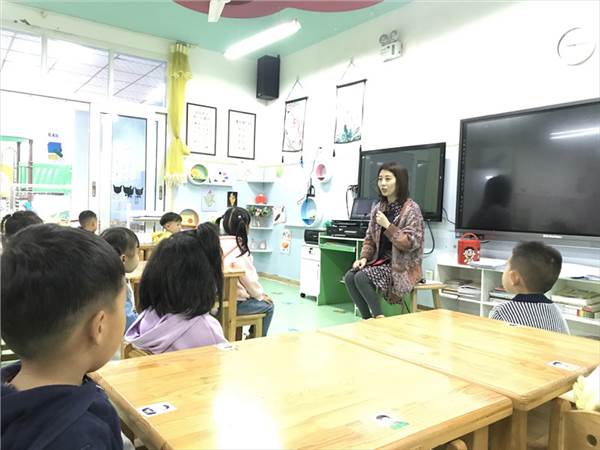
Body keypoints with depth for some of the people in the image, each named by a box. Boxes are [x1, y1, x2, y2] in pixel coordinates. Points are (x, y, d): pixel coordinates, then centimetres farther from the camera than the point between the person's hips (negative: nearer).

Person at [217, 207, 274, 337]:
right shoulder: (238, 250, -21)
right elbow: (250, 279, -15)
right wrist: (261, 295, 4)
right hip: (234, 303, -7)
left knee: (256, 300, 28)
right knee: (268, 306, 13)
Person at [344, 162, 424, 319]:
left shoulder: (411, 209, -10)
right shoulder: (378, 208, 9)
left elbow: (411, 243, -16)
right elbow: (370, 238, 13)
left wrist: (388, 226, -22)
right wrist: (364, 257, -4)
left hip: (402, 266, -6)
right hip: (380, 261, 7)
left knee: (362, 278, -27)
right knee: (349, 277, -18)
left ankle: (379, 318, -10)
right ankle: (368, 319, -7)